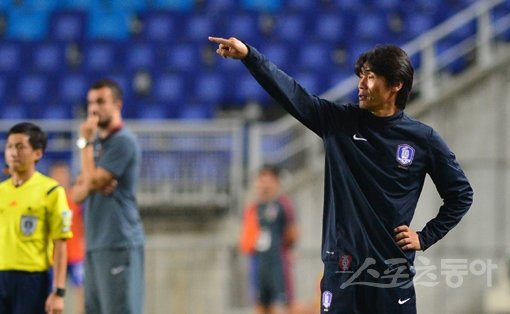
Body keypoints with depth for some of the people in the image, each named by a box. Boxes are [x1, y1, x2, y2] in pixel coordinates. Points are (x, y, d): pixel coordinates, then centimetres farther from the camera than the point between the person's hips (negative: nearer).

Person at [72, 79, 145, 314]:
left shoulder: (123, 141, -9)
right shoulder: (97, 143, 18)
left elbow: (92, 182, -16)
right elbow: (77, 193, 14)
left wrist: (85, 143, -6)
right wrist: (92, 186, -9)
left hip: (119, 244, -9)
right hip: (94, 245, 9)